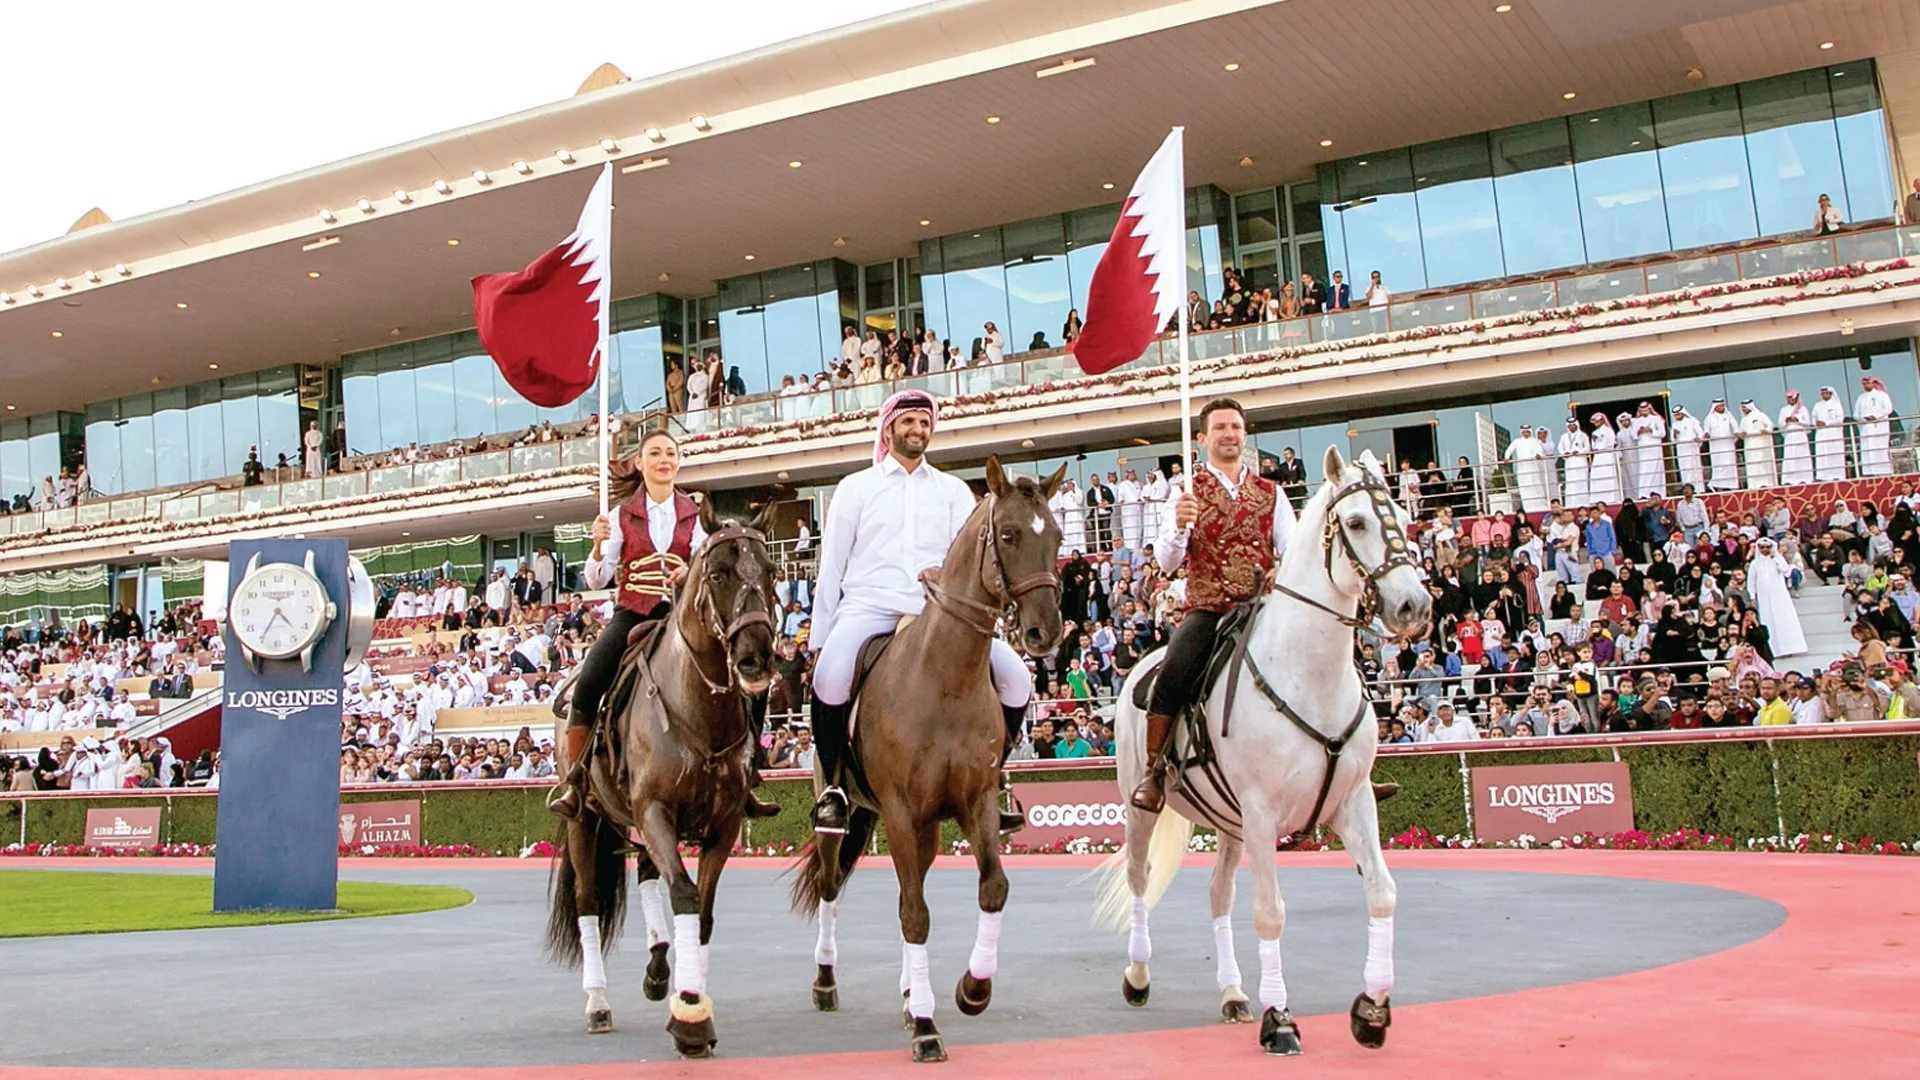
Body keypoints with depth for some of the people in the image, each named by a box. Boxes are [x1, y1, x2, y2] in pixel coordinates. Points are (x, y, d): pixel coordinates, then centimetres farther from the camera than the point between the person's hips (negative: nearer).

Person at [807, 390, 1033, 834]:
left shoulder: (953, 490, 19)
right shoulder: (856, 487, 14)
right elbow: (831, 567, 11)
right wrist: (818, 640, 6)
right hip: (869, 606, -2)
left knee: (1015, 678, -17)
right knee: (830, 678, -33)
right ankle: (833, 786, -9)